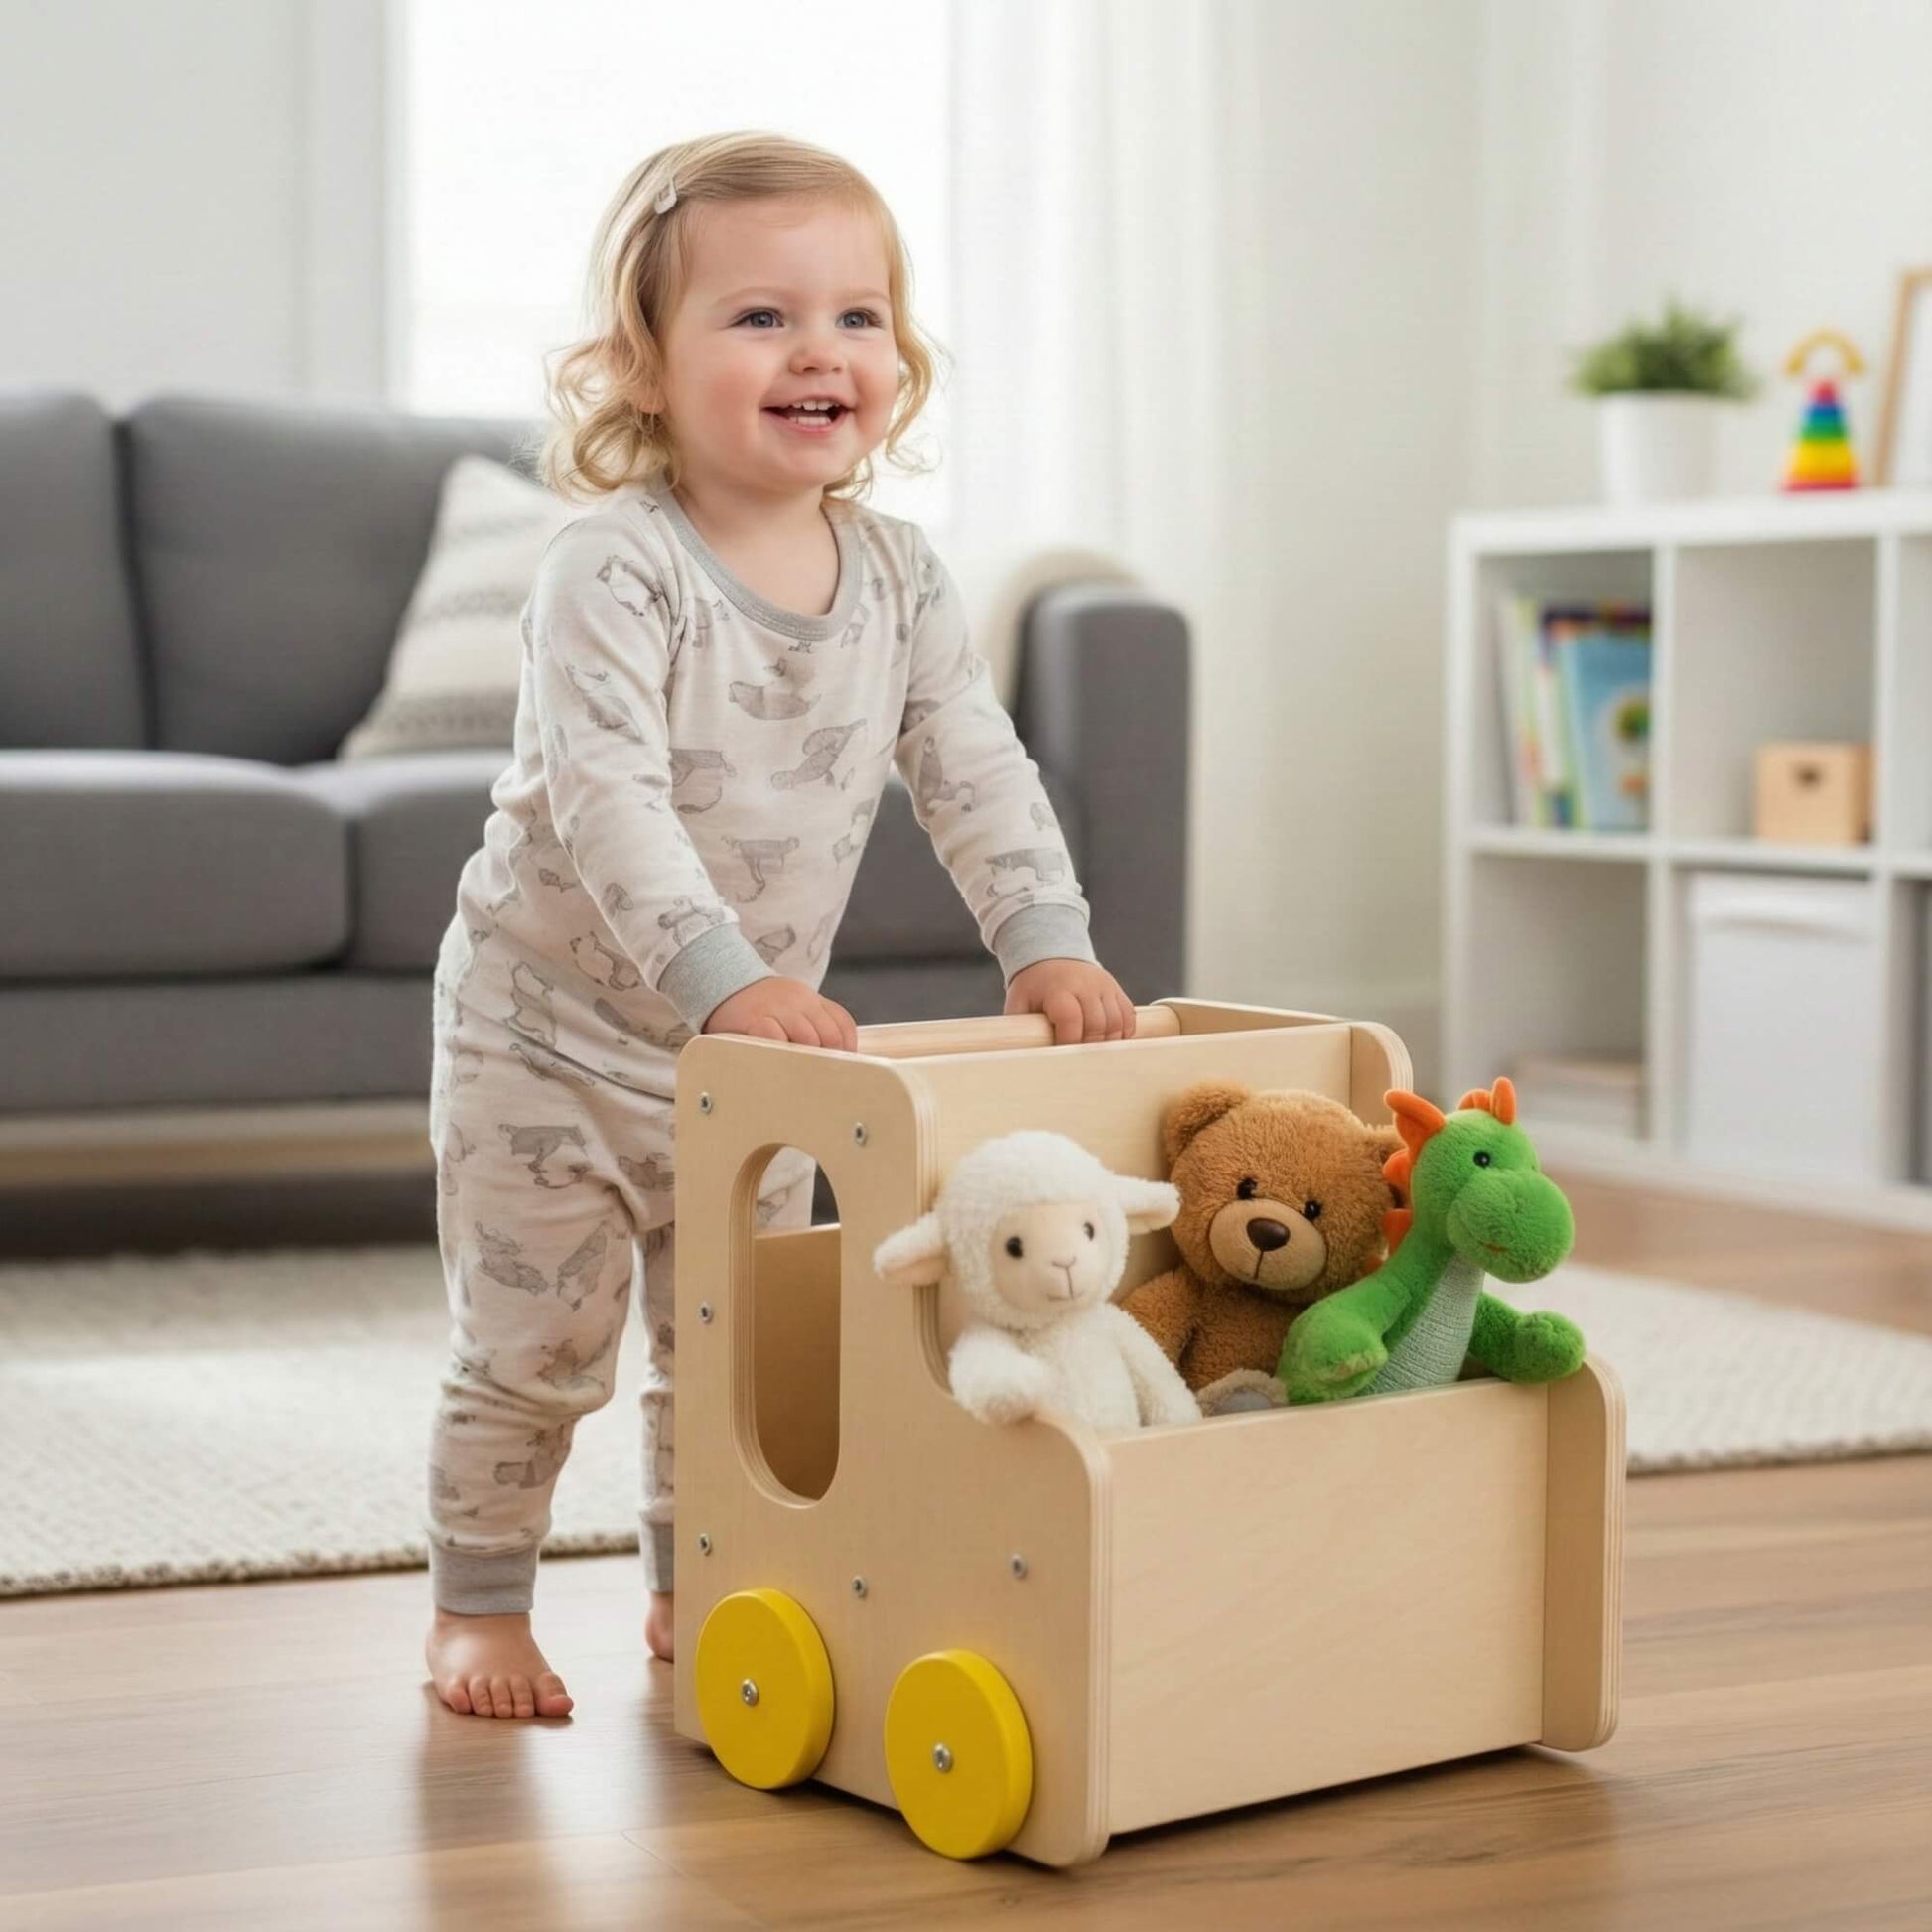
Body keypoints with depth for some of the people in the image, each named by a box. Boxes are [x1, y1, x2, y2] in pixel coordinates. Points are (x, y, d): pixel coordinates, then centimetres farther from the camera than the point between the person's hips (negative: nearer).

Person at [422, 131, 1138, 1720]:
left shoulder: (897, 575, -4)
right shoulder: (611, 572, -23)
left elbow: (975, 768, -5)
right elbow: (606, 797, -34)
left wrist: (1048, 940, -20)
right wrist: (726, 977, -45)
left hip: (757, 1043, 6)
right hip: (551, 1029, -5)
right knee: (532, 1349, 2)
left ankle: (699, 1595, 33)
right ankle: (478, 1608, 21)